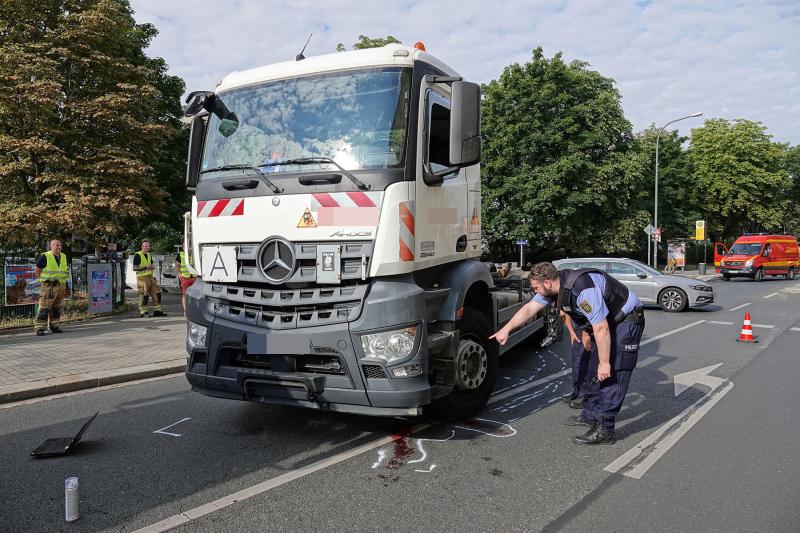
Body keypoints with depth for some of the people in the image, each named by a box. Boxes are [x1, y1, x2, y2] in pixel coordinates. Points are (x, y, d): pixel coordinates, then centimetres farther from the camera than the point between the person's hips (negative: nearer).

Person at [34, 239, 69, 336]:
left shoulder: (64, 257, 11)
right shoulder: (45, 256, -7)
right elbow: (37, 271, -2)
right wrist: (44, 280, -2)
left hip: (61, 286, 6)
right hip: (48, 286, -6)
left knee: (56, 307, 12)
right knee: (44, 307, -8)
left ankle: (53, 326, 21)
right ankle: (39, 328, -6)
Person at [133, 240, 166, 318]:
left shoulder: (149, 255, 17)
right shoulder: (137, 255, -7)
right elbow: (134, 268, -13)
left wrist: (152, 267, 6)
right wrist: (145, 268, -23)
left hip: (150, 277, 8)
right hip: (142, 277, -8)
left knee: (156, 292, 6)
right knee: (144, 295, -8)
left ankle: (157, 310, 13)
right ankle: (143, 312, 1)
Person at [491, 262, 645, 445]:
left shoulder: (583, 290, -34)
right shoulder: (553, 285, -5)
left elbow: (602, 329, -31)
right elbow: (529, 309, 4)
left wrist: (604, 362, -25)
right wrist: (506, 330, 1)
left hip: (628, 321, -10)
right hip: (607, 321, 10)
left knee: (613, 374, -12)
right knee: (595, 371, 15)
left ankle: (604, 429, -10)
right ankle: (590, 415, 28)